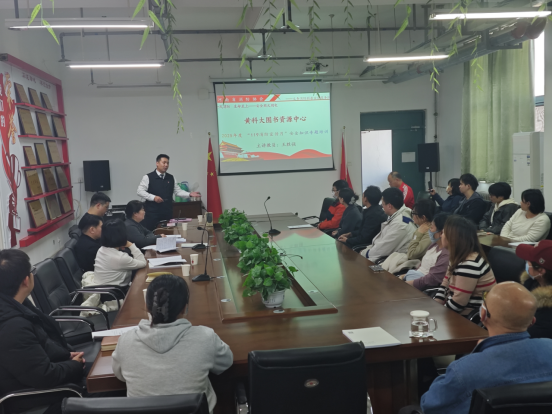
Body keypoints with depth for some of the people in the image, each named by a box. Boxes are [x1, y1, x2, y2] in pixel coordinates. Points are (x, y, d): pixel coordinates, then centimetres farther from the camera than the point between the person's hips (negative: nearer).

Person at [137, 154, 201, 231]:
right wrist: (153, 197, -17)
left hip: (167, 213, 5)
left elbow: (178, 191, 13)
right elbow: (139, 191, -6)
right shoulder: (148, 177, -2)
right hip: (152, 213, -4)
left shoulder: (171, 178, 13)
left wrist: (189, 194, -4)